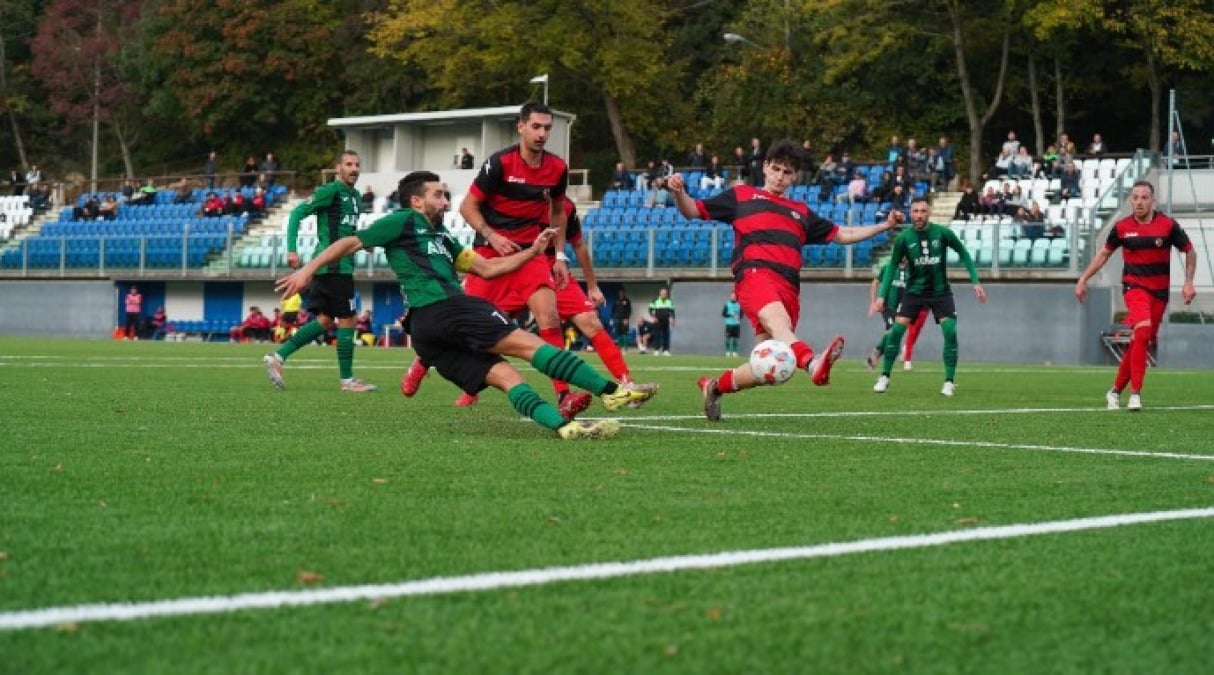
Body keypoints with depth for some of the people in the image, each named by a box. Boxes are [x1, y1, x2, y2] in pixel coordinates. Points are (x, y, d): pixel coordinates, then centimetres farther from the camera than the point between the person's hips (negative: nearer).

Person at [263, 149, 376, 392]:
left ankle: (277, 357, 10)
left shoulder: (355, 195, 18)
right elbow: (297, 214, -13)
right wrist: (292, 250, -20)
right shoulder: (330, 191, -9)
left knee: (325, 321, 9)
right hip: (334, 265, -9)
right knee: (347, 320, -4)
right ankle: (347, 379, 4)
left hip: (341, 265, 9)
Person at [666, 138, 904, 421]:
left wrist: (884, 225, 26)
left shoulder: (801, 212, 32)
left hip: (789, 289, 6)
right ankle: (813, 363, -67)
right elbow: (693, 210, 20)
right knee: (778, 323, -37)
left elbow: (843, 235, 36)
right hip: (755, 273, -5)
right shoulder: (742, 196, 22)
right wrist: (680, 193, -1)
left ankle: (714, 386, 22)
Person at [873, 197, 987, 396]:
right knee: (896, 330, -10)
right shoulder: (903, 238, -12)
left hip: (940, 292, 0)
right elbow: (893, 266, 0)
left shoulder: (943, 233, -13)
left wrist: (975, 281, -3)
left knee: (950, 332, -14)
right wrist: (882, 295, -5)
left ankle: (949, 382, -2)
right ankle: (884, 377, 3)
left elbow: (964, 254, 1)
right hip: (914, 291, 0)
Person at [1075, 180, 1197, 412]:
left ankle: (1116, 391, 22)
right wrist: (1083, 279, 11)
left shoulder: (1168, 225, -5)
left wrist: (1189, 282, -4)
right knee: (1143, 329, -27)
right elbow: (1104, 253, 13)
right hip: (1134, 286, -2)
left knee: (1139, 342, 4)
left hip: (1159, 291, 2)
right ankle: (1135, 393, -25)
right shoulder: (1122, 227, -2)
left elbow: (1190, 252, 6)